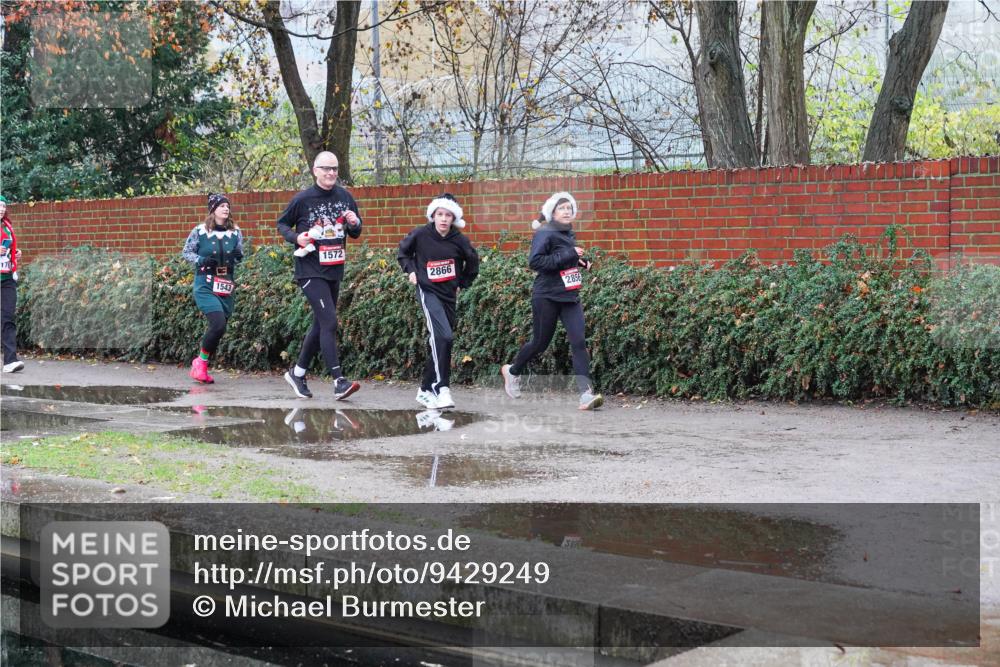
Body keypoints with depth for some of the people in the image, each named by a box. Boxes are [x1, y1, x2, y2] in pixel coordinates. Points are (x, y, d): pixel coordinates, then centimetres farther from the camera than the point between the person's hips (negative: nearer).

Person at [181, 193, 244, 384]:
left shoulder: (235, 232, 5)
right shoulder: (199, 231, -6)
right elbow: (186, 252, 3)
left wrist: (238, 257, -7)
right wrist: (200, 260, -14)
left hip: (227, 288, 5)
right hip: (205, 286, -5)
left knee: (219, 327, 6)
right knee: (218, 324, -21)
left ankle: (201, 366, 24)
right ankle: (201, 360, 1)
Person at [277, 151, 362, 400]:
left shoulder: (344, 197, 6)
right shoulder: (302, 199, -6)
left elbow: (356, 234, 15)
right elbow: (282, 224, 6)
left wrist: (355, 224, -8)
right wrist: (296, 237, -13)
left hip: (335, 271, 6)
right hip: (310, 271, -6)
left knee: (321, 324, 14)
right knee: (329, 322, -16)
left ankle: (297, 373, 30)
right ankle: (339, 382, -17)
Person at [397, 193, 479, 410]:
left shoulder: (459, 240, -4)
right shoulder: (420, 235, -8)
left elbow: (473, 262, 15)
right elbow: (403, 252, 11)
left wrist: (462, 284, 14)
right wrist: (411, 271, 0)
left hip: (448, 294, 4)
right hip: (428, 292, -4)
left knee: (439, 342, 8)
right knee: (443, 336, -23)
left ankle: (426, 390, 21)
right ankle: (442, 388, -25)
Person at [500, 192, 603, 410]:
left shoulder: (569, 234, 11)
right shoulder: (545, 233, -10)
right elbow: (535, 262, -23)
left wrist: (581, 261, 5)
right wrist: (568, 255, -24)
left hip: (570, 296, 6)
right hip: (547, 297, -6)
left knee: (579, 342, -10)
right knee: (540, 342, 8)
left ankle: (586, 394, -16)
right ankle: (512, 371, 37)